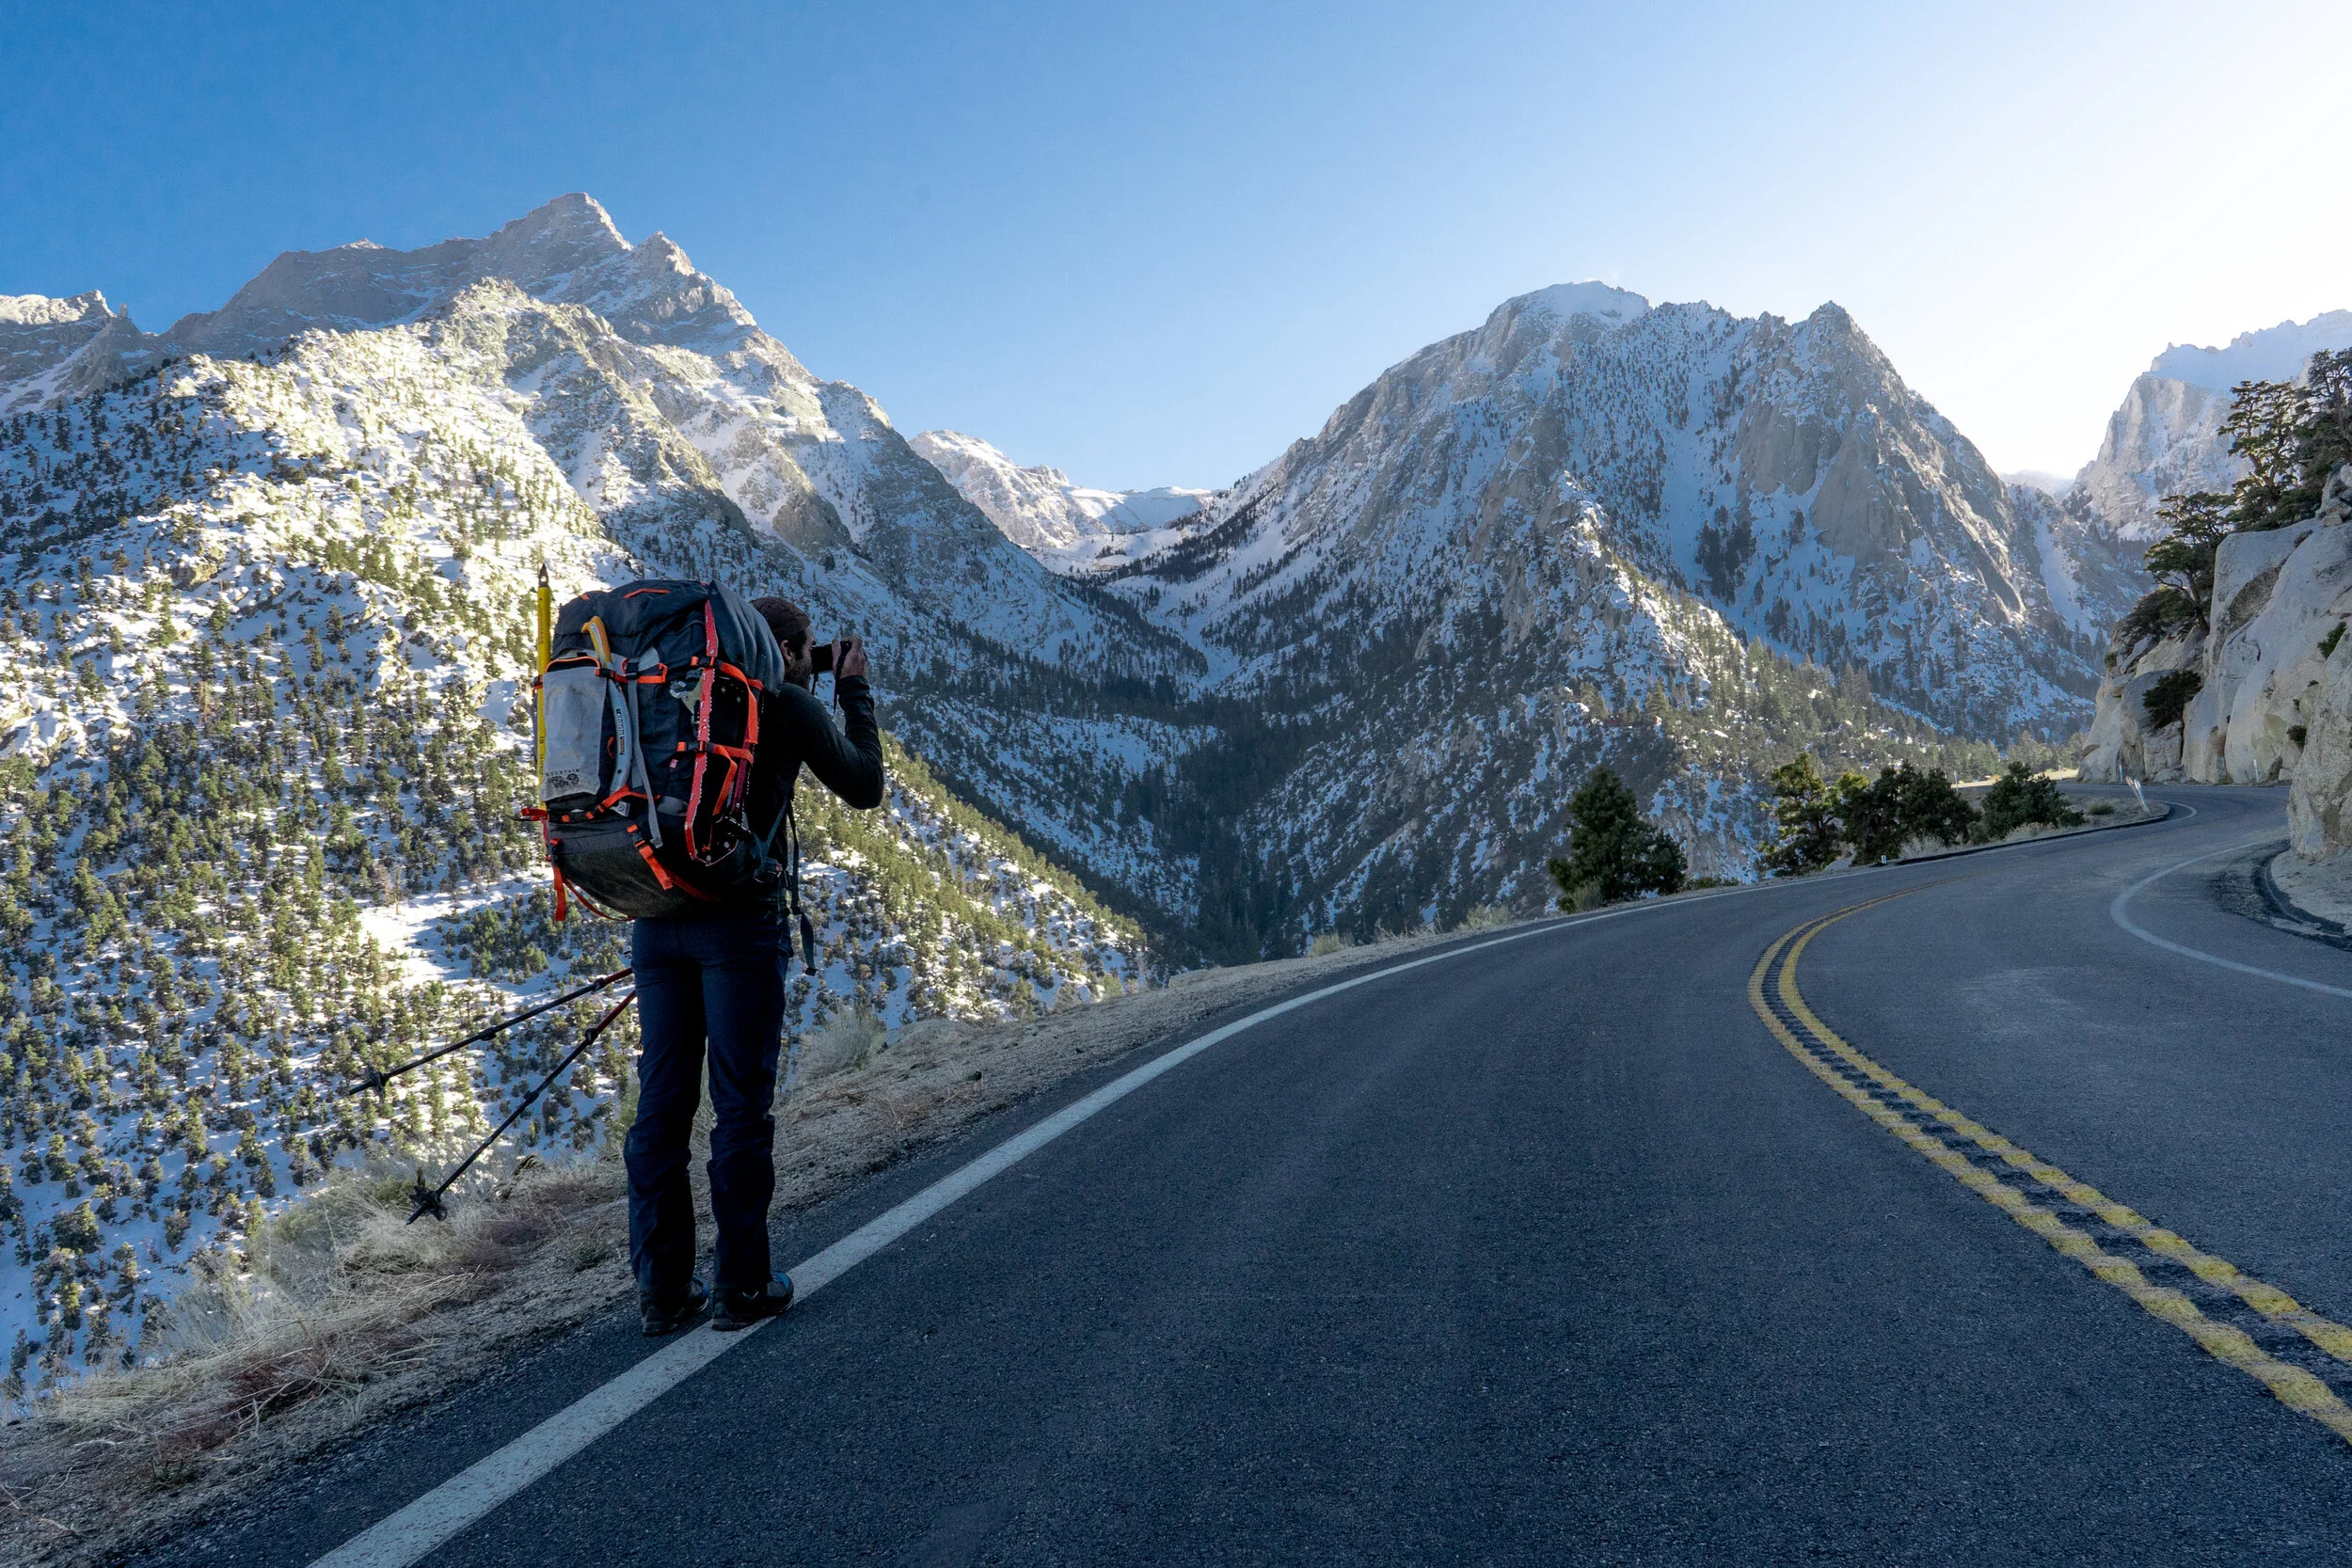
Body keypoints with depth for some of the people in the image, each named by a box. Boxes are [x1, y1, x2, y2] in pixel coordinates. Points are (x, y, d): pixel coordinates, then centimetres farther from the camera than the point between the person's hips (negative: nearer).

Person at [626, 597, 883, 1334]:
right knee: (740, 1105, 1)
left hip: (656, 912, 6)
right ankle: (741, 1285, 7)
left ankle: (662, 1288, 13)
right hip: (738, 915, -6)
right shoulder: (789, 704, 0)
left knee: (662, 1101, 8)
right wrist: (855, 692, 17)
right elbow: (864, 788, 9)